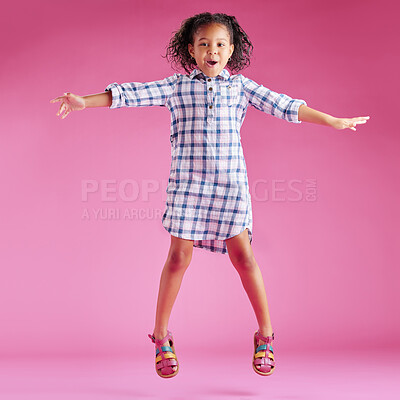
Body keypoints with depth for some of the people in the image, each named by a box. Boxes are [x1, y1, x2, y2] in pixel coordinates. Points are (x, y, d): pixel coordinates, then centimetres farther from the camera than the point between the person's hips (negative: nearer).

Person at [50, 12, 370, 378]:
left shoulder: (240, 86, 9)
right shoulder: (177, 87, 6)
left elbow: (284, 106, 10)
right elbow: (131, 94, 0)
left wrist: (334, 122, 10)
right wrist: (85, 101, -8)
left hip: (231, 182, 1)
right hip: (187, 182, 0)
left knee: (243, 255, -3)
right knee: (179, 256, 0)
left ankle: (265, 334, 12)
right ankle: (161, 337, 15)